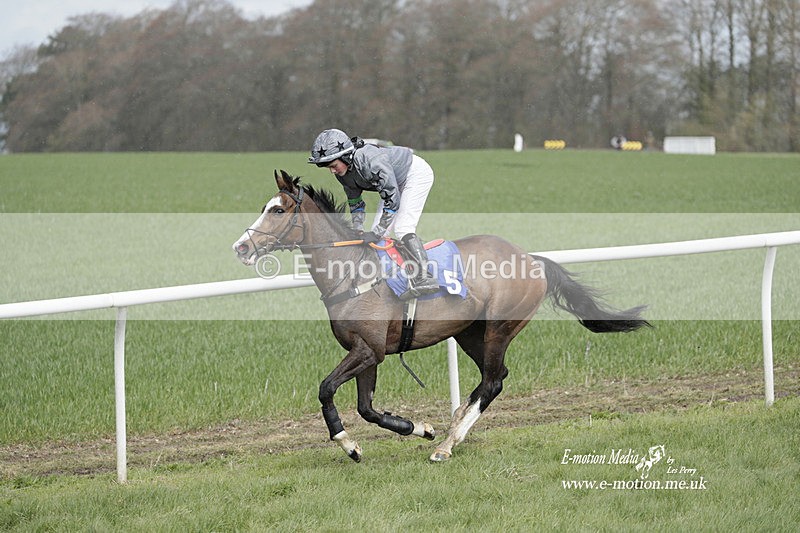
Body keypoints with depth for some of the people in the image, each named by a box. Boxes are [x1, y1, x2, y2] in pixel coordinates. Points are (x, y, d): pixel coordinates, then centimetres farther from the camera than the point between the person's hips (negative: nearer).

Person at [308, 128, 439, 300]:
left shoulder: (372, 160, -39)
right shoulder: (343, 173, -13)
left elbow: (392, 200, -35)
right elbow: (355, 203, 2)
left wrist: (376, 234, -35)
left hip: (416, 173, -9)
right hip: (396, 183, 9)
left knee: (402, 228, -22)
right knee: (378, 233, 1)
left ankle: (424, 278, -26)